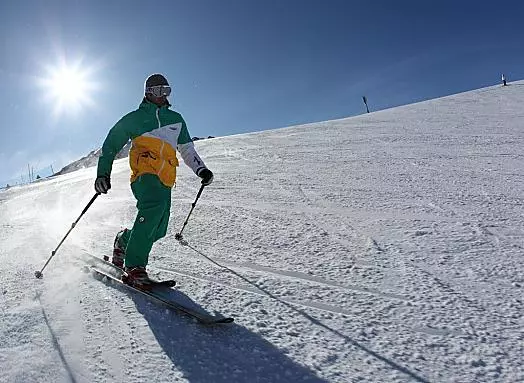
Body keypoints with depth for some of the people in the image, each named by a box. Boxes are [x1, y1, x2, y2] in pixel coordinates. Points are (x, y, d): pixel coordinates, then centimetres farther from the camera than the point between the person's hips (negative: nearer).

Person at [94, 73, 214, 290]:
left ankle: (124, 241, 27)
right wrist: (103, 173, 4)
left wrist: (201, 169, 15)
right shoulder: (135, 118, 14)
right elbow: (111, 145, 15)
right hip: (144, 172, -5)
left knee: (158, 230, -4)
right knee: (154, 206, -34)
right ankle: (134, 267, -29)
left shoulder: (176, 119, 26)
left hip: (165, 179, 5)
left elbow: (187, 149, 30)